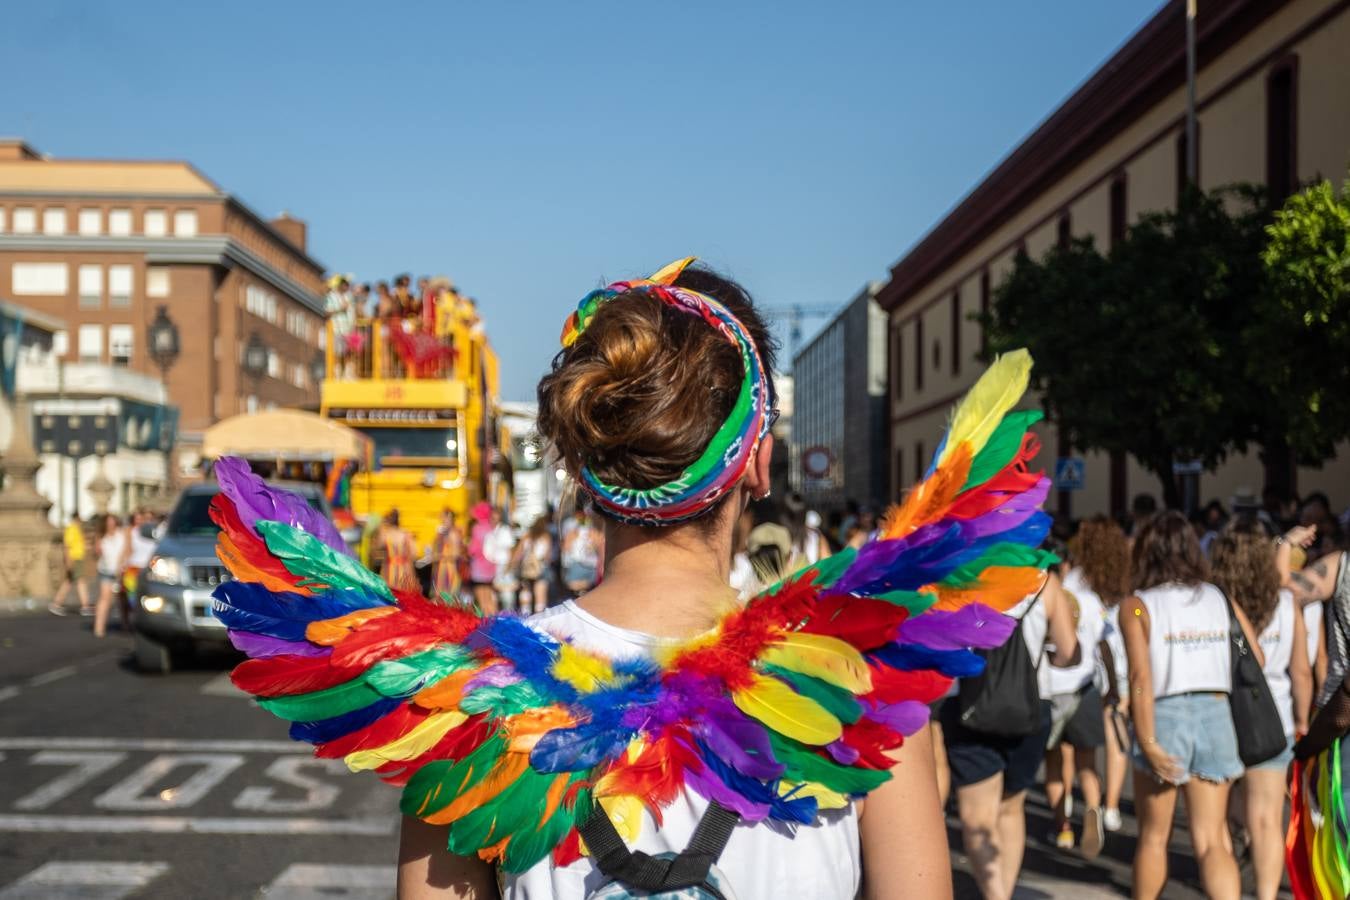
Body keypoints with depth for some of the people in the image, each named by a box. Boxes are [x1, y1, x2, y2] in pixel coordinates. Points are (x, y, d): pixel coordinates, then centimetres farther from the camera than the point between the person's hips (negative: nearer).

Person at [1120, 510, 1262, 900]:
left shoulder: (1138, 606, -3)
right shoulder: (1222, 599, 8)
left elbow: (1141, 678, -13)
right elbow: (1257, 661, 3)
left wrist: (1148, 742, -15)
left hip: (1167, 716, -2)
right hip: (1216, 715, 3)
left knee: (1153, 836, 14)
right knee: (1212, 841, 5)